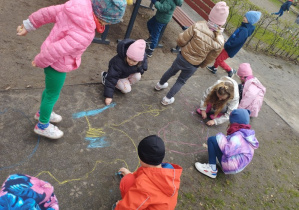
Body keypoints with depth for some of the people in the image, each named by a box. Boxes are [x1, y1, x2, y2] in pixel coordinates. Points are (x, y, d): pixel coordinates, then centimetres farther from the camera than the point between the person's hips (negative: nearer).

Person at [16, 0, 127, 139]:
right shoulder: (83, 34, -36)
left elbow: (48, 12, -4)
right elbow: (55, 51, -32)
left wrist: (29, 25, 8)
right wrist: (40, 62, -12)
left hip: (53, 58, 8)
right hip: (57, 65, -8)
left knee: (50, 90, 29)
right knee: (52, 95, 15)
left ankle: (42, 112, 55)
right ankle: (42, 126, 39)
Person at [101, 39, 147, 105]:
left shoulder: (143, 57, -29)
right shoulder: (118, 62, -42)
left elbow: (143, 67, -3)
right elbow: (112, 78, -39)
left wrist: (140, 70, -25)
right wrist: (108, 96, -40)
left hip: (130, 73, 4)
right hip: (119, 76, -3)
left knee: (137, 76, -26)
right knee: (126, 90, -17)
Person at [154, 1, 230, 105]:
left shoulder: (198, 26, -26)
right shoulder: (219, 42, -20)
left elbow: (181, 40, -20)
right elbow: (210, 58, -6)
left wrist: (184, 48, 4)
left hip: (182, 57, 0)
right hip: (193, 66, 0)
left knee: (171, 70, 29)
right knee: (181, 81, 24)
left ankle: (160, 84, 55)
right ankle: (167, 99, 35)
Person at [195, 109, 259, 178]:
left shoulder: (238, 136, -24)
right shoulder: (247, 134, 5)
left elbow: (228, 151, -33)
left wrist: (220, 137, -17)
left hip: (230, 166, -10)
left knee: (212, 140, -12)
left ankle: (212, 169, -8)